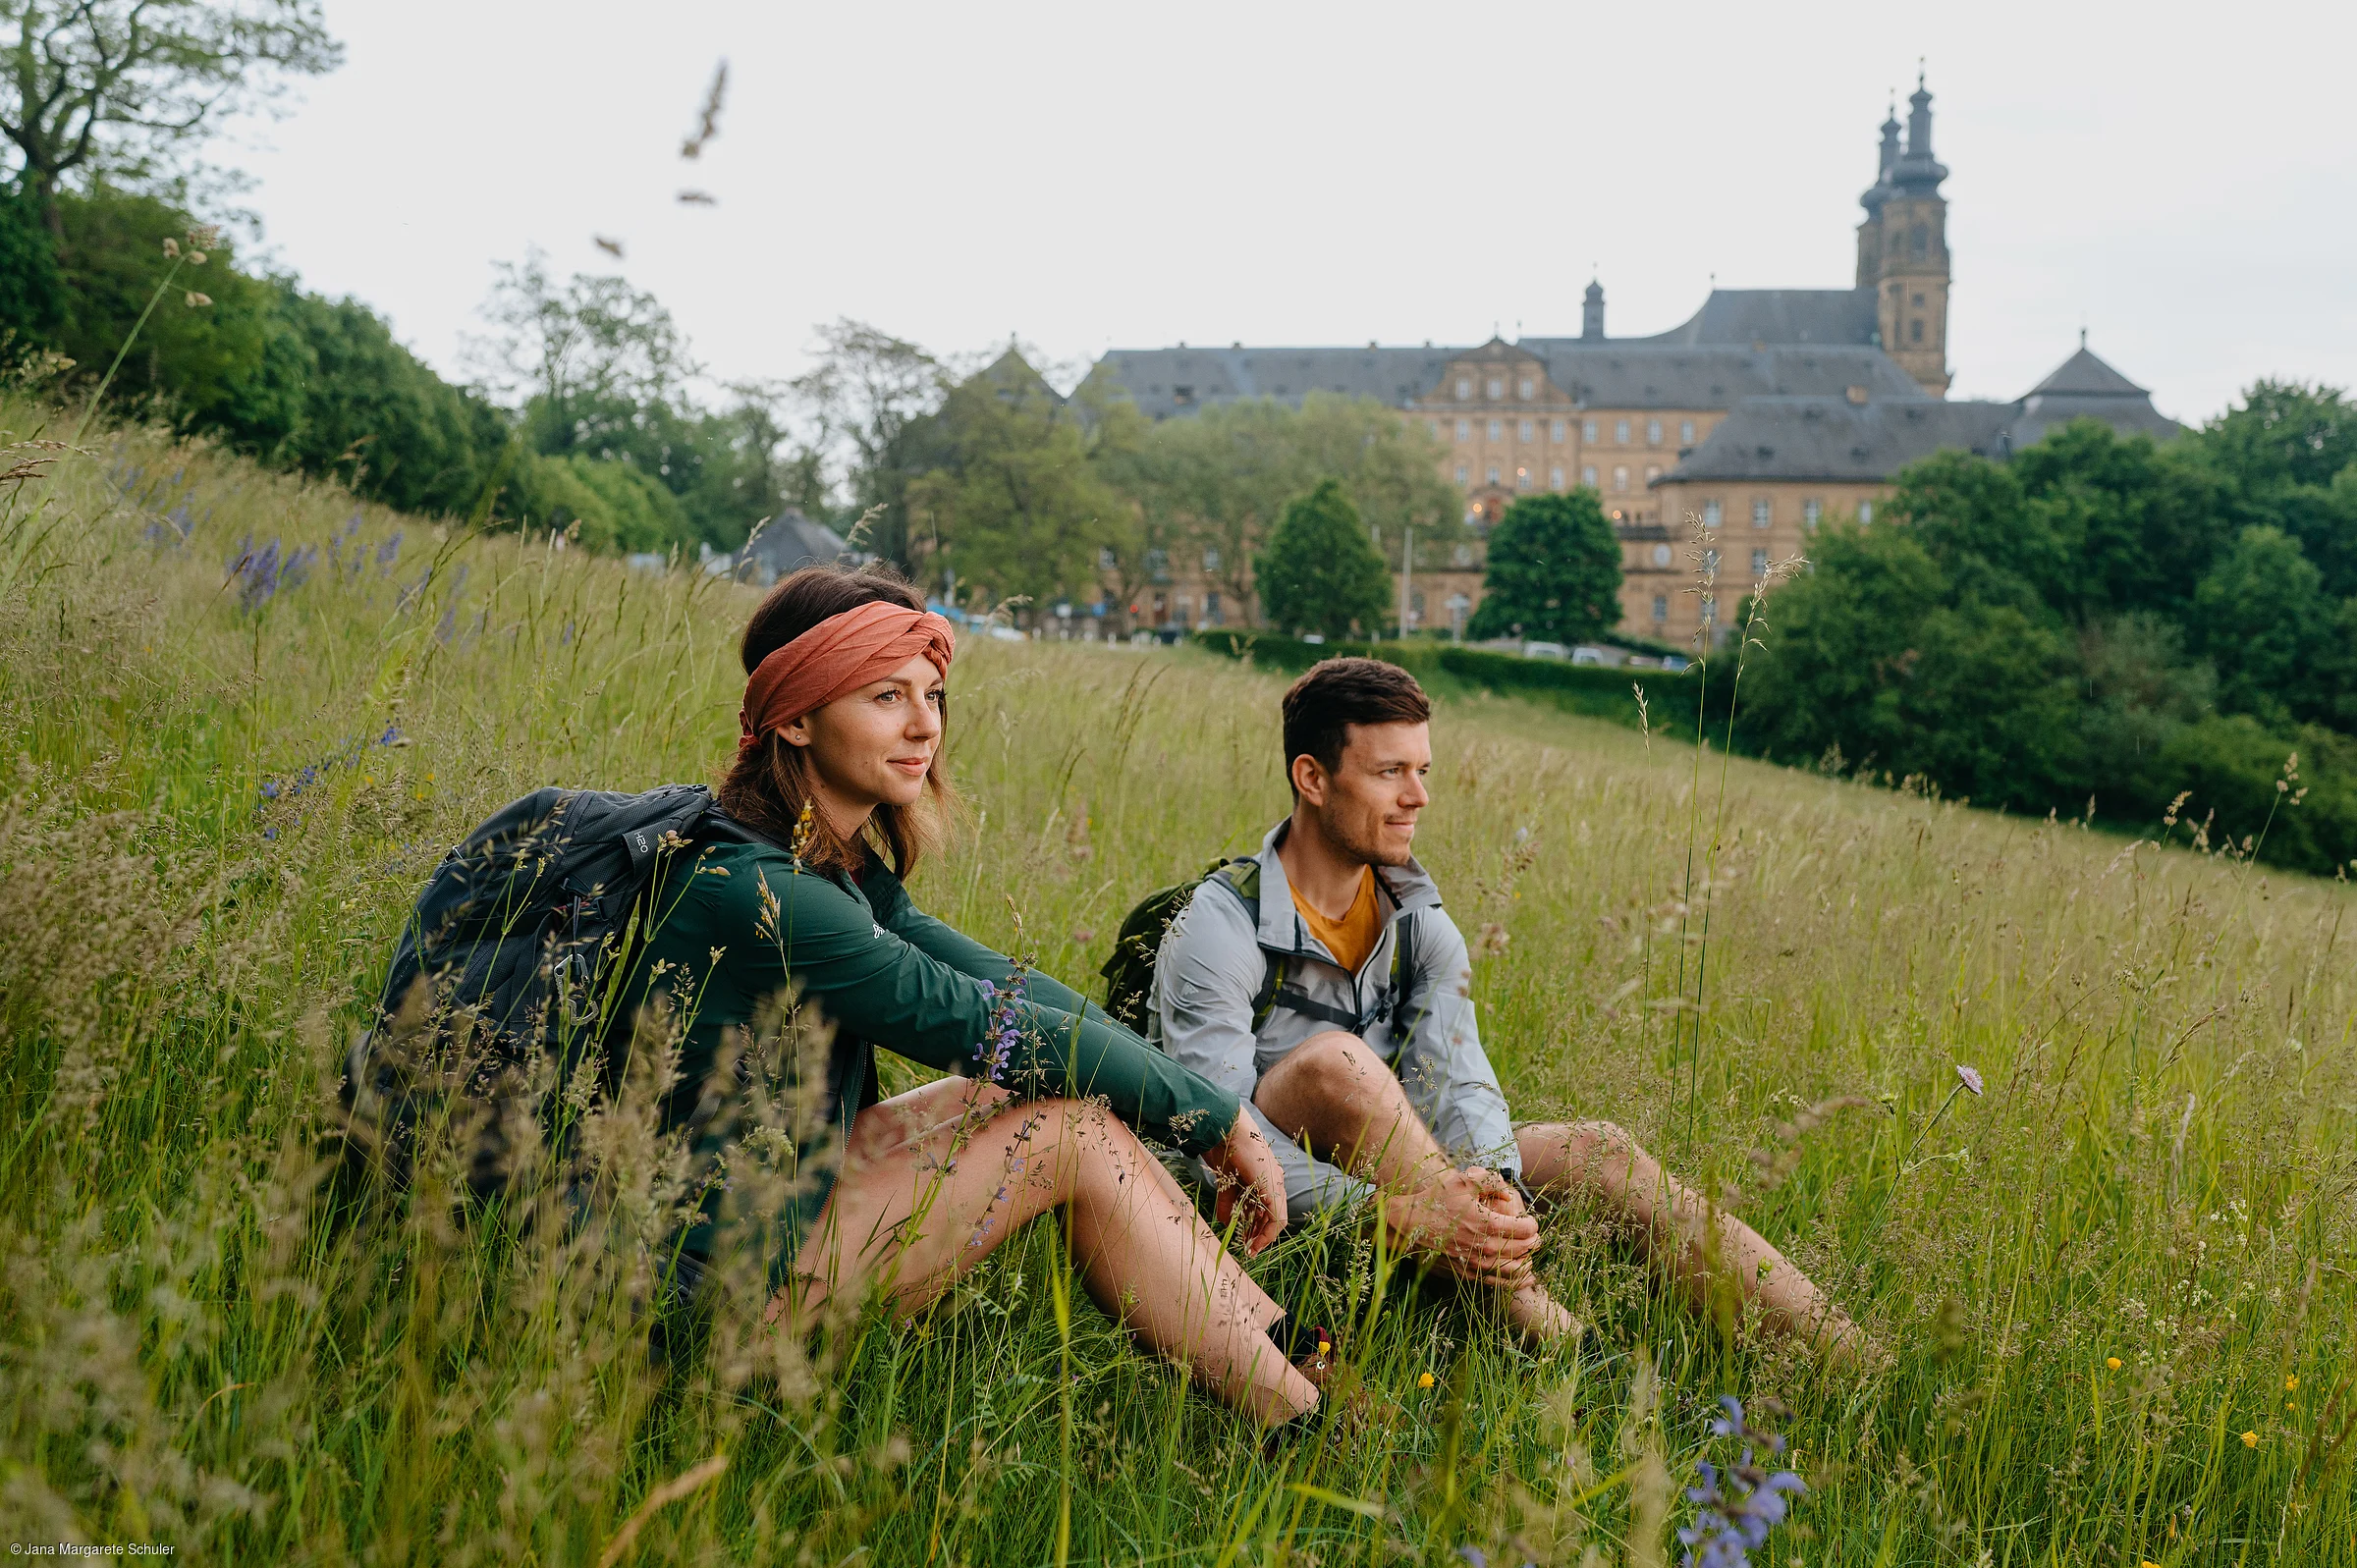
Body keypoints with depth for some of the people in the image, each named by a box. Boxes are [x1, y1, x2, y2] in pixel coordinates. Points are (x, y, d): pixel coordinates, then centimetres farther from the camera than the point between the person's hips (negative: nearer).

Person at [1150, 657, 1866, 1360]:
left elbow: (1457, 1084, -9)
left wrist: (1495, 1186, -33)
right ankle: (1529, 1317, -31)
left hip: (1385, 1175, 6)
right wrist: (1399, 1216, -38)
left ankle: (1846, 1356, -15)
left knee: (1599, 1153, -12)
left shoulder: (1420, 925, 3)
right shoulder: (1220, 930, -17)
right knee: (1334, 1060, -34)